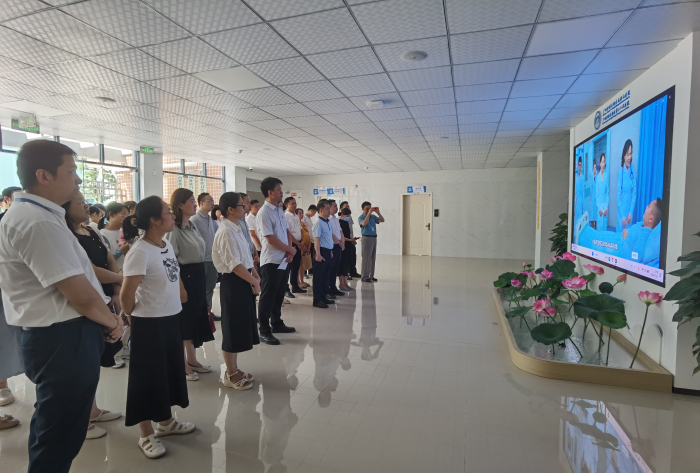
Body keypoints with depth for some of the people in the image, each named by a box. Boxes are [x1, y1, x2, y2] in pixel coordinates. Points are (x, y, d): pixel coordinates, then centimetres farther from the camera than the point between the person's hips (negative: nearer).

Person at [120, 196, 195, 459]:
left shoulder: (168, 245, 3)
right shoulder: (140, 251, -22)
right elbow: (126, 295, -18)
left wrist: (181, 293, 11)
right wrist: (134, 318, -3)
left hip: (171, 319, 8)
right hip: (149, 324, -8)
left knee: (171, 370, 19)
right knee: (148, 376, 7)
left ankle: (165, 422, 39)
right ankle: (146, 435, 26)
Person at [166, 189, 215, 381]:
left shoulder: (192, 226, 13)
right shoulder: (174, 229, -16)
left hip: (199, 275, 9)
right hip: (185, 276, -9)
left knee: (196, 317, 16)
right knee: (184, 319, 3)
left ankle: (192, 359, 31)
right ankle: (182, 364, 19)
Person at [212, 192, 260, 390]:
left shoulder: (238, 229, 12)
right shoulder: (226, 232, -18)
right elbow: (235, 265, -22)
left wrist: (255, 275, 6)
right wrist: (254, 282, -13)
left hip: (243, 281, 10)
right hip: (233, 282, -10)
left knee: (241, 327, 17)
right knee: (233, 328, 3)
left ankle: (234, 369, 32)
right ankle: (230, 374, 19)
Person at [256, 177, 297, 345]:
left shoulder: (279, 210, 11)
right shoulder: (264, 213, -15)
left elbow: (287, 232, 13)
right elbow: (270, 239, -20)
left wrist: (289, 252, -3)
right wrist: (291, 249, -8)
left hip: (284, 260, 8)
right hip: (271, 262, -8)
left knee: (279, 295, 18)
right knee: (267, 297, 1)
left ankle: (276, 324, 33)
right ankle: (264, 332, 11)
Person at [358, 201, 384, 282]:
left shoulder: (373, 216, 13)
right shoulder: (361, 217, -4)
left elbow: (382, 220, 8)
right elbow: (364, 224, -24)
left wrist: (378, 212, -3)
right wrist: (369, 213, -24)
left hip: (374, 238, 7)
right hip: (366, 238, -6)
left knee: (373, 258, 10)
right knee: (366, 258, -5)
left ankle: (371, 275, 18)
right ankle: (364, 276, 0)